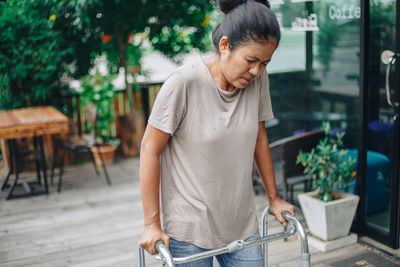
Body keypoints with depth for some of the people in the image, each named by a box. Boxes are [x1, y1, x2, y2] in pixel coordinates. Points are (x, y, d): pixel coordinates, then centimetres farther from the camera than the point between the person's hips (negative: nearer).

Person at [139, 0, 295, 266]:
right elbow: (150, 149, -13)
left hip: (242, 223, 5)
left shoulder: (258, 80, -4)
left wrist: (274, 198, 17)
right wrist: (152, 223, -11)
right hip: (188, 230, -4)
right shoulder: (184, 83, -19)